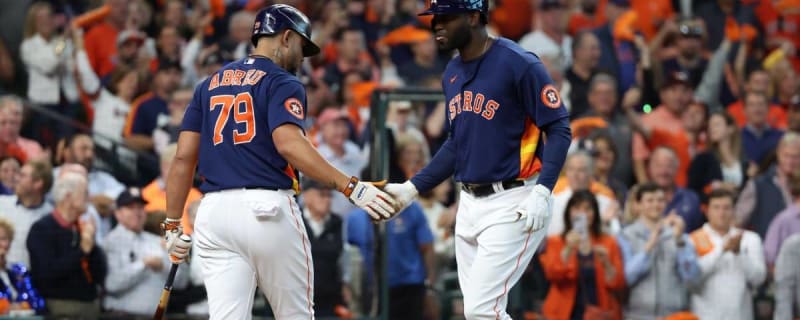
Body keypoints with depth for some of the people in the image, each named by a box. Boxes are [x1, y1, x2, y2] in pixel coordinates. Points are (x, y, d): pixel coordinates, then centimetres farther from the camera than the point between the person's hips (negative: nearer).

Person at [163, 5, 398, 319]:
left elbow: (184, 157, 11)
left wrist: (172, 223, 14)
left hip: (214, 211, 5)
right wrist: (351, 187, -23)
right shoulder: (282, 83, -1)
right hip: (268, 209, -5)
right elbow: (289, 144, -19)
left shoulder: (210, 85, 18)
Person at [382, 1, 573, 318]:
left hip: (513, 204, -8)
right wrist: (412, 187, 14)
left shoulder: (518, 65, -13)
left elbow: (559, 129, -13)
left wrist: (542, 193, -24)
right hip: (469, 205, 8)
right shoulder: (452, 74, 11)